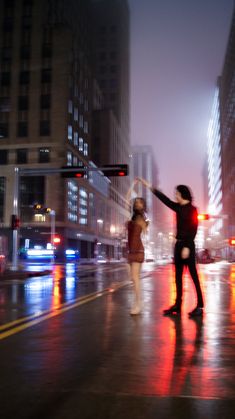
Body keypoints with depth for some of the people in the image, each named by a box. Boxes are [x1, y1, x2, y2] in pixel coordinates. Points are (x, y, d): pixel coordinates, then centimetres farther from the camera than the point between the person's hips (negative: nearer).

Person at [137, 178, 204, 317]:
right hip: (179, 244, 8)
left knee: (193, 275, -5)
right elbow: (165, 199, 17)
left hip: (188, 245, -8)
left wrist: (187, 247, -21)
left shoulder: (192, 209, -8)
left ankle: (200, 306, -1)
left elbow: (193, 229, -14)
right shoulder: (179, 208, 12)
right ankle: (178, 305, 13)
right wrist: (149, 186, 18)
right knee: (178, 276, 8)